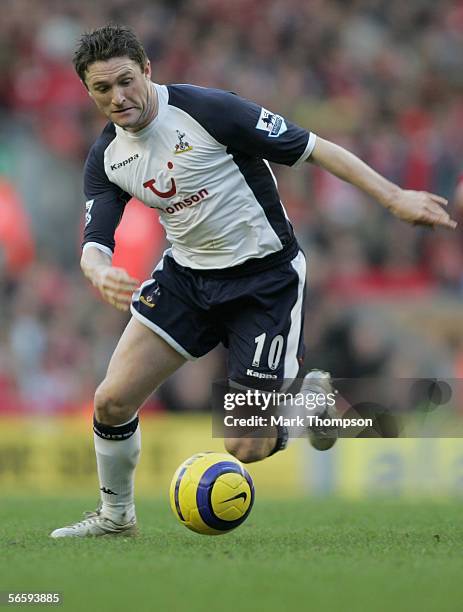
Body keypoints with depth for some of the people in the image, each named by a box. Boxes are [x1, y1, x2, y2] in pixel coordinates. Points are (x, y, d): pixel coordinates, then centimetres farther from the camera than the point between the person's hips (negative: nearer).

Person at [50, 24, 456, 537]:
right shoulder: (106, 158, -2)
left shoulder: (205, 109, -21)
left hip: (265, 279, -5)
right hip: (185, 277, 5)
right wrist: (100, 274, -31)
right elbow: (95, 241, -5)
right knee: (112, 400, -5)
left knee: (245, 447, -9)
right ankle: (115, 515, 21)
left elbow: (311, 149, -16)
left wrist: (394, 198, -18)